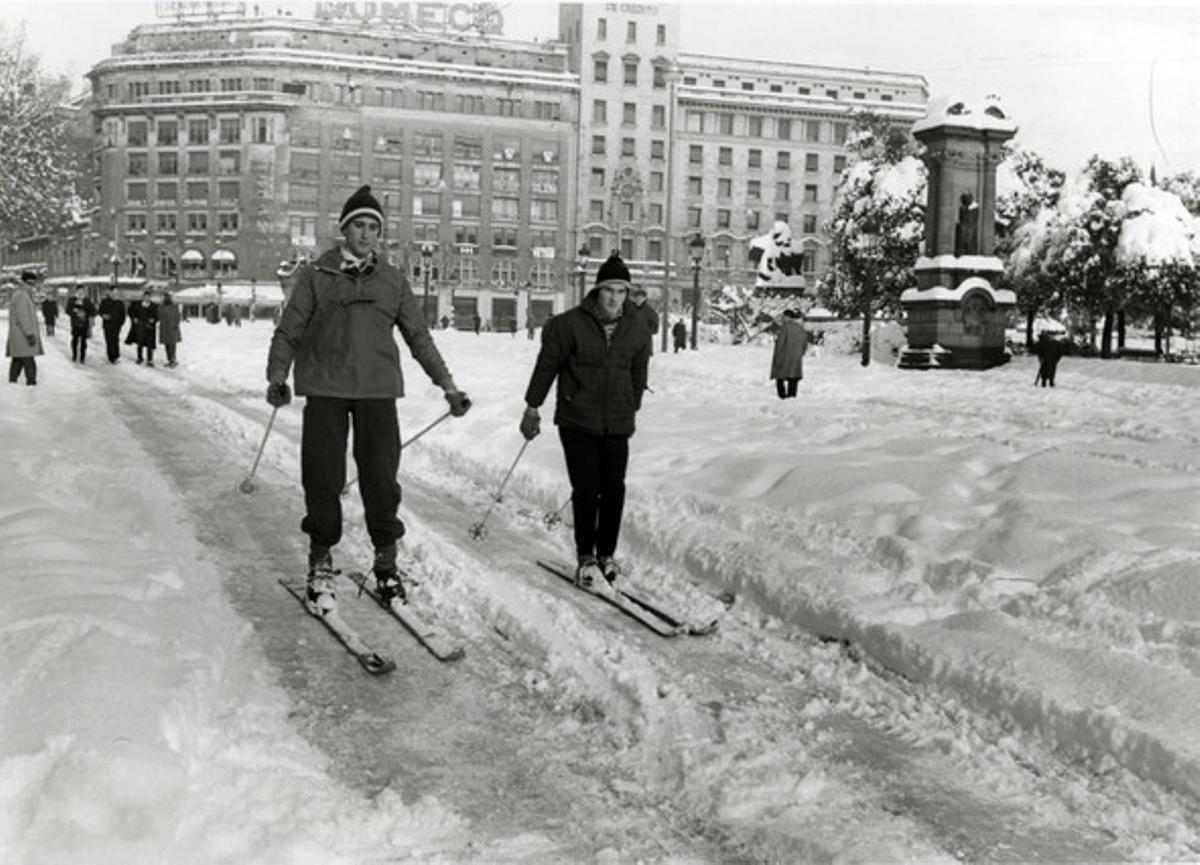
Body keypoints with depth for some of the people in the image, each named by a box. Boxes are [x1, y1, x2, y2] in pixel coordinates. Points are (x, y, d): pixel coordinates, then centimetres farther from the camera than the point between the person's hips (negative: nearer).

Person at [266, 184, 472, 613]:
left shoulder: (392, 280, 13)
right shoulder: (317, 274, 7)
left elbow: (419, 336, 16)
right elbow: (290, 329, 7)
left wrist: (447, 384, 13)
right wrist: (277, 376, -7)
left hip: (378, 389, 1)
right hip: (325, 388, -1)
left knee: (380, 476, 0)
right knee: (323, 477, -1)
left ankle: (386, 559, 14)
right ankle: (321, 561, 12)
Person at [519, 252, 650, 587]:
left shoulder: (637, 329, 4)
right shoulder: (570, 324, -8)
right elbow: (546, 366, 1)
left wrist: (632, 409, 24)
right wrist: (532, 408, 6)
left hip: (618, 425, 3)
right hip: (577, 422, -3)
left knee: (614, 490, 3)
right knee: (586, 490, -5)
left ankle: (606, 554, 18)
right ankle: (585, 557, 9)